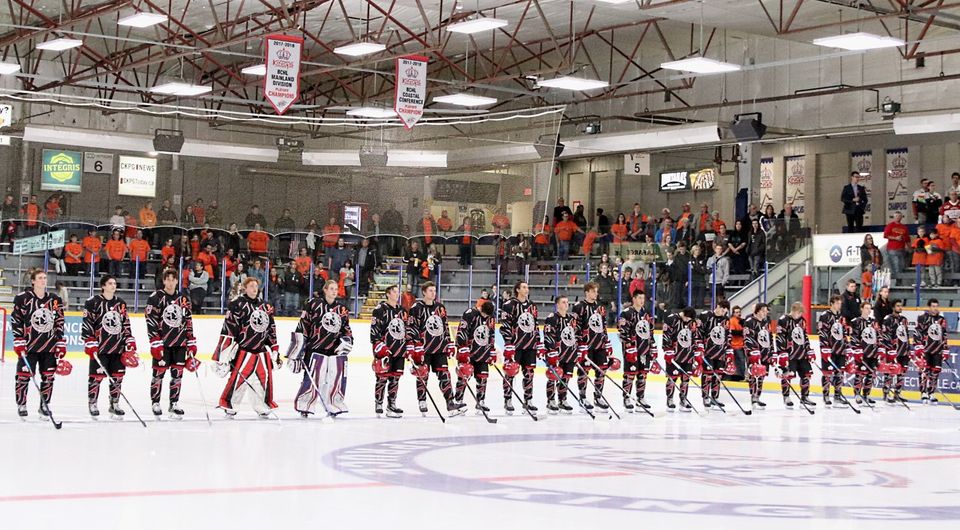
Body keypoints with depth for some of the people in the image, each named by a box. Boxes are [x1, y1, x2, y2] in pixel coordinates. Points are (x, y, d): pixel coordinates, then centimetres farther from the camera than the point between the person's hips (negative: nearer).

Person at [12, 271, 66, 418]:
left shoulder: (55, 300, 7)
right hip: (28, 345, -3)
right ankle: (21, 405, 10)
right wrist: (19, 342, -7)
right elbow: (16, 321, -2)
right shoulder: (22, 298, -4)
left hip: (50, 347, 3)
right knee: (24, 375, -3)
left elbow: (59, 323, 10)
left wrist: (61, 344, 6)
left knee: (48, 376, 5)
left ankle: (44, 405, 18)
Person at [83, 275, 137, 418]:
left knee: (118, 375, 6)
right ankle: (92, 404, 13)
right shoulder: (93, 303, -6)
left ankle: (114, 404, 18)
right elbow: (87, 324, -8)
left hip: (118, 347, 5)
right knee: (97, 375, -2)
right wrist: (90, 344, -13)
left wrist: (130, 343, 11)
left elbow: (126, 324, 17)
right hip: (99, 347, -5)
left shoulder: (121, 303, 12)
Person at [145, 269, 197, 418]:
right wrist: (155, 343, -15)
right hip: (162, 342, -4)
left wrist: (191, 342, 11)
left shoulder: (183, 298, 11)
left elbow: (188, 321, 15)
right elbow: (151, 322, -9)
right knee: (159, 372, -2)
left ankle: (174, 403, 14)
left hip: (180, 342, 4)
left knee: (177, 373, 5)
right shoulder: (155, 297, -5)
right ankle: (155, 403, 9)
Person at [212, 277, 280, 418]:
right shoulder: (237, 304, -5)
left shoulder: (265, 306, 16)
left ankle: (263, 406, 17)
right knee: (238, 376, -10)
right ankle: (227, 403, 3)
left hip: (262, 350, 6)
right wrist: (226, 350, -15)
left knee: (265, 377, 4)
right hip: (243, 349, -6)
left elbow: (271, 331, 20)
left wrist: (275, 352, 18)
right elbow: (228, 326, -10)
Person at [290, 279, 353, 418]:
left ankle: (333, 407, 12)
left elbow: (346, 329, 21)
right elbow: (303, 326, -1)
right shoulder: (313, 304, 0)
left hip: (336, 349, 4)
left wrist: (347, 340, 1)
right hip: (316, 348, -4)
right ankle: (304, 406, 3)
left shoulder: (342, 309, 14)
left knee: (338, 378, 0)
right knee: (312, 379, -10)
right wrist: (298, 350, -4)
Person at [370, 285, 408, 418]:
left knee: (395, 378, 8)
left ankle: (392, 404, 15)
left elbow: (406, 331, 23)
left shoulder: (402, 311, 16)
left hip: (399, 350, 7)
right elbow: (374, 329, -11)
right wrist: (378, 346, -18)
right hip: (384, 350, -7)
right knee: (383, 376, -7)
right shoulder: (381, 309, -6)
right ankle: (378, 404, 1)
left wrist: (409, 348, 19)